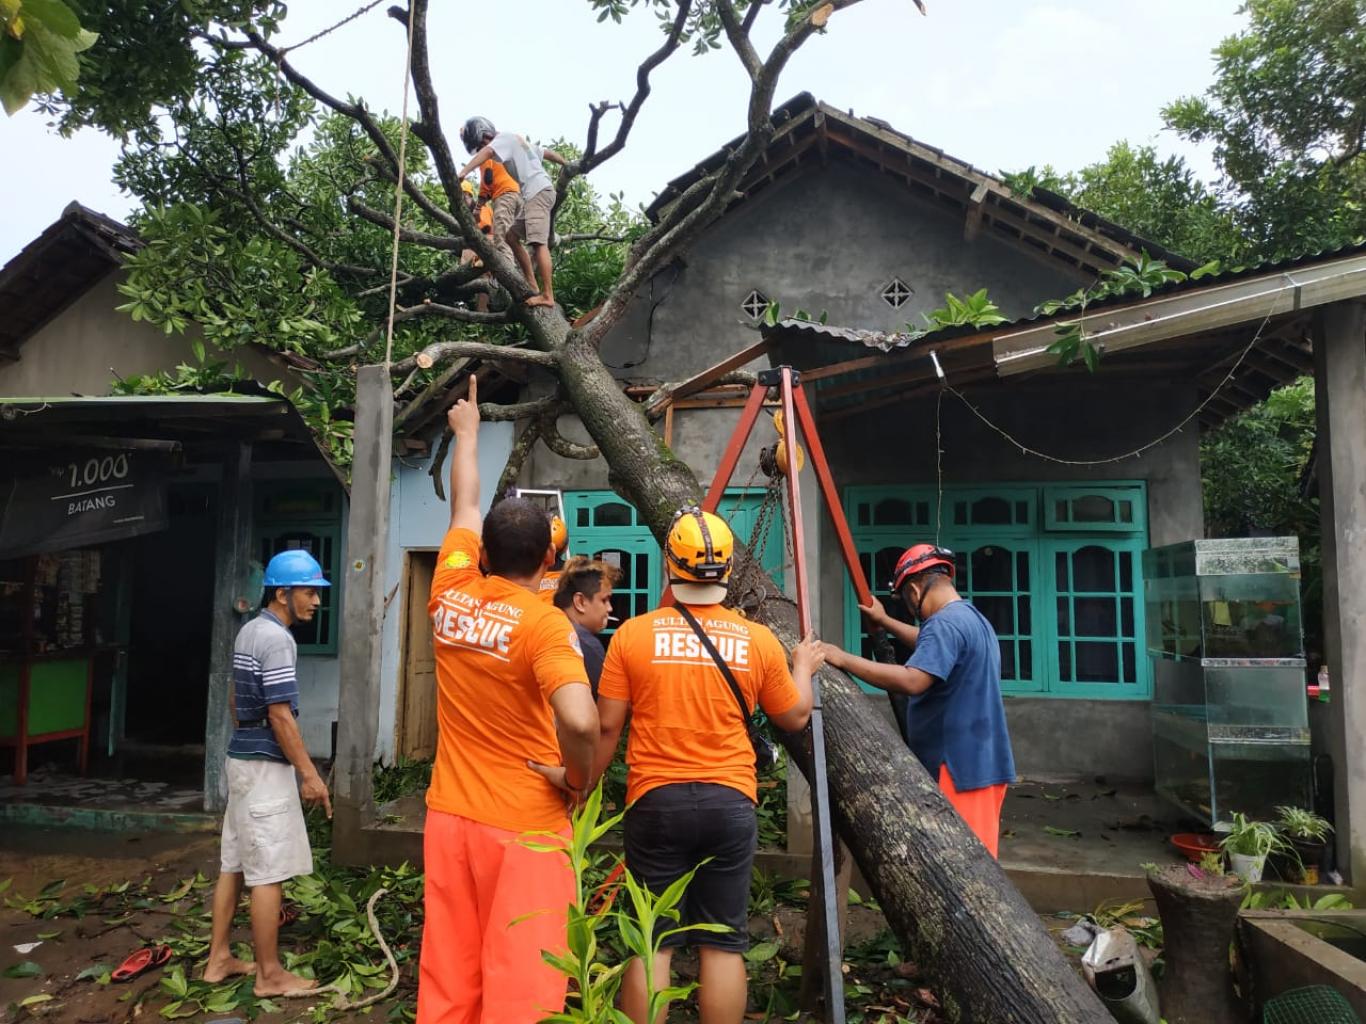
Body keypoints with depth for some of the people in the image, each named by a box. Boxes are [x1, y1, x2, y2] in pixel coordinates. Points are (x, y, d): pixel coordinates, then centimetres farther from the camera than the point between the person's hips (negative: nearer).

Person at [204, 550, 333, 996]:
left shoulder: (248, 630, 11)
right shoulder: (276, 638, -19)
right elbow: (280, 715, -22)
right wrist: (309, 774, -19)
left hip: (242, 757, 10)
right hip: (266, 765, -10)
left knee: (235, 864, 16)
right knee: (267, 873, -2)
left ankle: (219, 958, 25)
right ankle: (270, 974, 7)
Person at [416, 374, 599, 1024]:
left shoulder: (450, 596, -2)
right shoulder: (543, 623, -17)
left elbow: (463, 506, 15)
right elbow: (580, 721, -32)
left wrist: (468, 431, 30)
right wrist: (578, 780, -12)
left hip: (449, 817, 6)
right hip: (524, 826, -5)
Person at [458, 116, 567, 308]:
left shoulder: (504, 138, -4)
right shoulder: (515, 140, 23)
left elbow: (486, 153, -25)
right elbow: (546, 153, 31)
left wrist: (462, 173, -36)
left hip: (538, 191, -10)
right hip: (533, 196, 10)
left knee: (538, 243, -16)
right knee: (512, 235, 11)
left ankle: (547, 296, -21)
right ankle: (531, 285, 9)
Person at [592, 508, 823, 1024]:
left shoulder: (633, 633, -4)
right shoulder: (758, 640, -1)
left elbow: (607, 728, -2)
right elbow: (795, 718, 11)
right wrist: (803, 667, 29)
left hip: (656, 801, -1)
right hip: (730, 803, 1)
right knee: (723, 943, 10)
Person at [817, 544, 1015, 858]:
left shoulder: (945, 623, -18)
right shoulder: (974, 619, 15)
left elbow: (912, 681, -31)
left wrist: (844, 660, -25)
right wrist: (885, 621, 39)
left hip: (961, 767, -10)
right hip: (982, 763, 10)